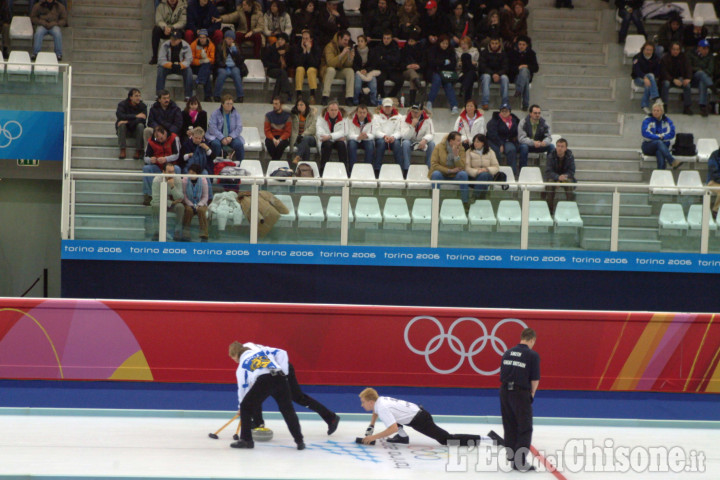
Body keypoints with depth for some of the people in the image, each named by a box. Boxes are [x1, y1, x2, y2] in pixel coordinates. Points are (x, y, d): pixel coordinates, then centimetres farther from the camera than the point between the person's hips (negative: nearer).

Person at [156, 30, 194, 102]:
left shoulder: (186, 46, -12)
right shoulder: (165, 45, -13)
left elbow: (188, 61, -17)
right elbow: (161, 60, -18)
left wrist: (179, 66, -38)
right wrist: (171, 65, -35)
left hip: (181, 67, 0)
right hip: (168, 66, 0)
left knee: (189, 71, -31)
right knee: (160, 70, -31)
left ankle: (188, 96, -28)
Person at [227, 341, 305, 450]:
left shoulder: (242, 365, 20)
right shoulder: (262, 350, 30)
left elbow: (243, 387, 20)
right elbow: (281, 353, 19)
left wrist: (240, 407, 31)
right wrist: (284, 372, 18)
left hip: (263, 381, -4)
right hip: (280, 378, 4)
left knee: (246, 408, 14)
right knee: (288, 410, 17)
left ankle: (246, 440, 13)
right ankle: (299, 441, 16)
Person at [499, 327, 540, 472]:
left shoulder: (508, 353, 9)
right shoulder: (532, 355, -8)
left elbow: (502, 374, 11)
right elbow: (535, 379, -8)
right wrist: (532, 394, 9)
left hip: (505, 391, 6)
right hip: (521, 392, -6)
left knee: (510, 427, 15)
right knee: (525, 429, 2)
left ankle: (512, 459, 21)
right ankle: (520, 462, -3)